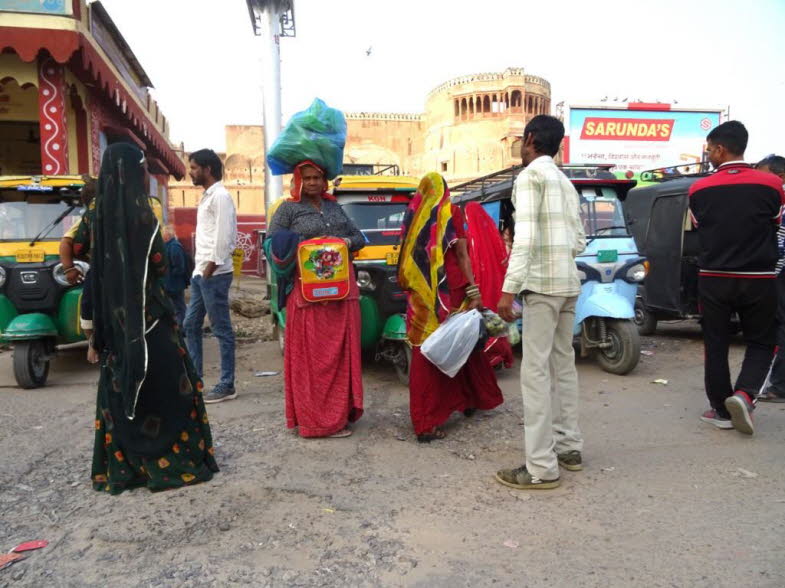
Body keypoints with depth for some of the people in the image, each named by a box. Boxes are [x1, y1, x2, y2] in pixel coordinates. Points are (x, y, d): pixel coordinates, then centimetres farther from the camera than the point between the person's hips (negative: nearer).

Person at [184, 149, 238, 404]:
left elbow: (224, 236, -19)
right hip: (201, 272, 10)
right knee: (190, 325, 14)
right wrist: (200, 269, 14)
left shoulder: (220, 196, -11)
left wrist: (211, 267, -18)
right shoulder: (207, 196, 19)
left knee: (221, 330, -3)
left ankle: (227, 386, 4)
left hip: (214, 274, -10)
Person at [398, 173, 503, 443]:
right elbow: (462, 255, -5)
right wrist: (474, 291, -6)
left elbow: (406, 254, 11)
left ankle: (424, 421, 5)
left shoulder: (412, 214, 10)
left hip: (419, 292, 3)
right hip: (449, 288, -2)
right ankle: (471, 399, 31)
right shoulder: (451, 213, 1)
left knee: (424, 351, 4)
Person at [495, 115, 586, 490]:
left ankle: (541, 468, -6)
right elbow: (578, 242, 17)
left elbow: (525, 236, -18)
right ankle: (569, 447, 23)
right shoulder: (566, 182, 19)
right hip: (569, 283, 9)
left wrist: (509, 288, -22)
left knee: (536, 371, -8)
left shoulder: (531, 176, -6)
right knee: (563, 365, 14)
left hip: (542, 284, -9)